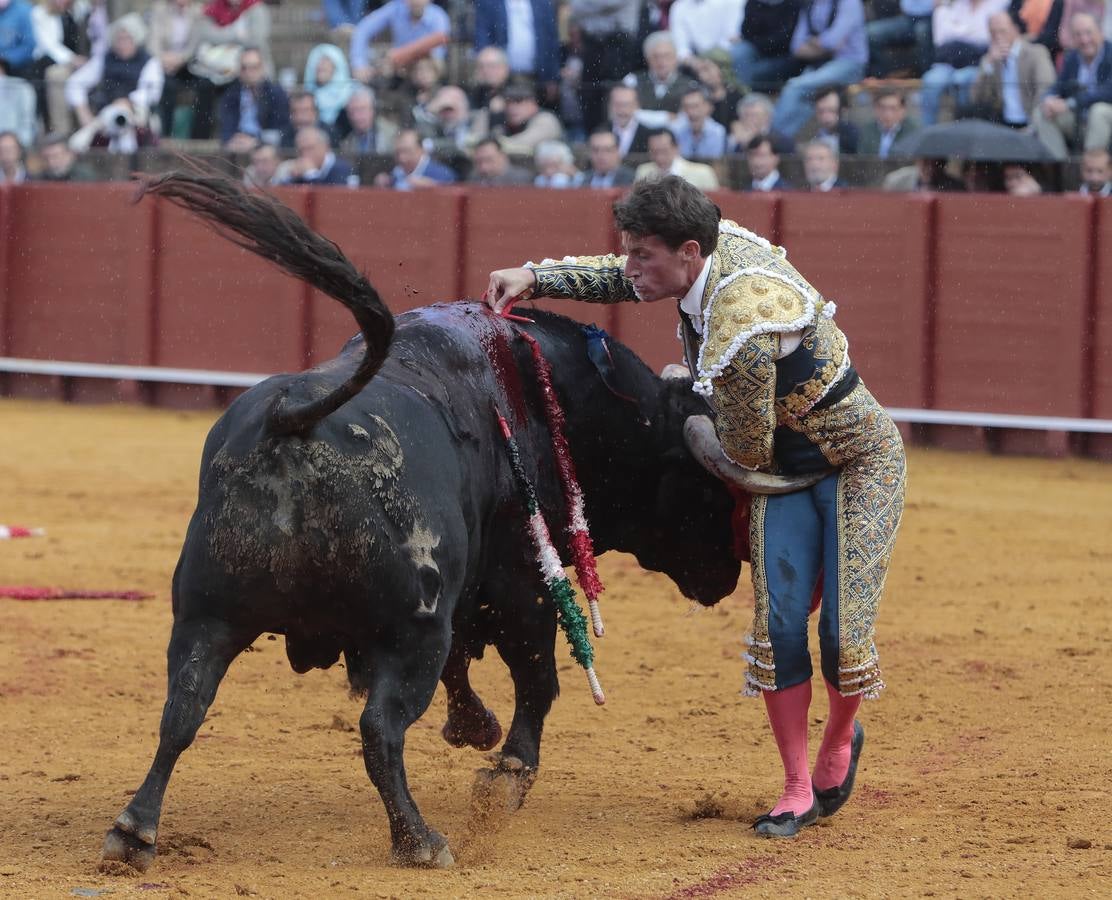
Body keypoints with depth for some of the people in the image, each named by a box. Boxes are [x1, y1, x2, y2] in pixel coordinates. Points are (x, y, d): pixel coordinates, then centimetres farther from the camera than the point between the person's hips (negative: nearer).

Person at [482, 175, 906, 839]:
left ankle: (841, 741, 23)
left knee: (843, 630, -9)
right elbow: (620, 279, 10)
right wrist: (534, 277, -3)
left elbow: (743, 452, -22)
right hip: (787, 466, 8)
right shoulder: (719, 242, -11)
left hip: (861, 464, -8)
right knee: (779, 622, -3)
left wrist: (679, 417, -2)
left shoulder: (741, 334, -36)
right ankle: (799, 791, 4)